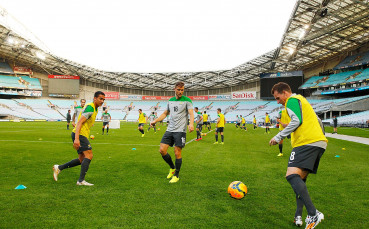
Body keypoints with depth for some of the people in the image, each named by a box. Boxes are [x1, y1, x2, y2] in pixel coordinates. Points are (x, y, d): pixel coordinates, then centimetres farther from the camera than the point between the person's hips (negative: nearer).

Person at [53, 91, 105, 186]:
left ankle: (59, 168, 19)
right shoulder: (90, 107, -14)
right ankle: (81, 180, -11)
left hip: (82, 135, 10)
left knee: (82, 160, 10)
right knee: (89, 156, -14)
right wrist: (76, 139, -30)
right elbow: (79, 122, -22)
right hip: (79, 135, -10)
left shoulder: (95, 109, 17)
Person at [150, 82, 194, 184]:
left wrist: (191, 124, -33)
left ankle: (176, 175, 15)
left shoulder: (187, 100, -3)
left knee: (177, 153, -4)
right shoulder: (170, 100, 14)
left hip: (180, 131, -5)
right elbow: (165, 113, 23)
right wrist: (155, 120, 11)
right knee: (162, 150, -1)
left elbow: (191, 113, -14)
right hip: (169, 130, 5)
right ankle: (172, 168, 23)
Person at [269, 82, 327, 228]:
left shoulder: (292, 100, 1)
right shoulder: (302, 100, 30)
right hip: (320, 142, 10)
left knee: (292, 175, -19)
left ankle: (313, 214, -26)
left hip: (307, 142, -10)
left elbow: (297, 121, -14)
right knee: (300, 179, 11)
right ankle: (298, 216, 6)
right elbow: (317, 121, 32)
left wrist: (279, 137, -11)